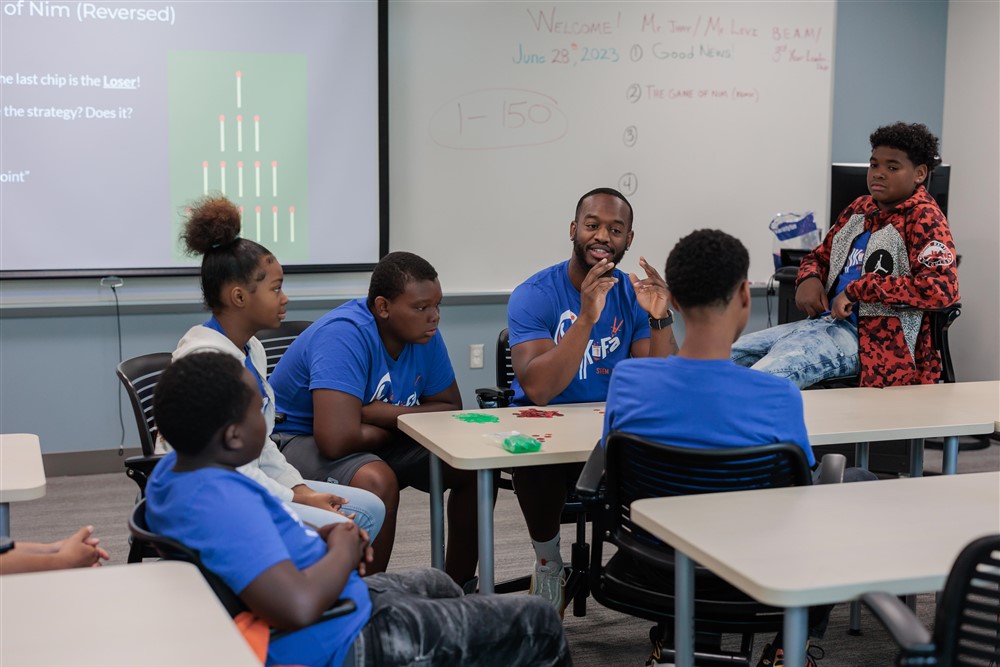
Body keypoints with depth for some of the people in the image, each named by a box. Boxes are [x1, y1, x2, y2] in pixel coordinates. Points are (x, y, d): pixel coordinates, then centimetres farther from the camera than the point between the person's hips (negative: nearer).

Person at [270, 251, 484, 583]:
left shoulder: (424, 333, -6)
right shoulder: (345, 334, -29)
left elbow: (450, 408, 0)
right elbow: (337, 439, -37)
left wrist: (382, 413, -19)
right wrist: (398, 425, -16)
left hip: (375, 440, 8)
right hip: (299, 439, -7)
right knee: (377, 480, -37)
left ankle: (457, 587, 7)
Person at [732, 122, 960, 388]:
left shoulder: (923, 218, -6)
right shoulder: (860, 208, 17)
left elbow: (942, 287, -22)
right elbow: (820, 256, 29)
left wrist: (858, 289, -20)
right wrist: (809, 279, 2)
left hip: (868, 336, -9)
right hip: (826, 321, 9)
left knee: (769, 373, -31)